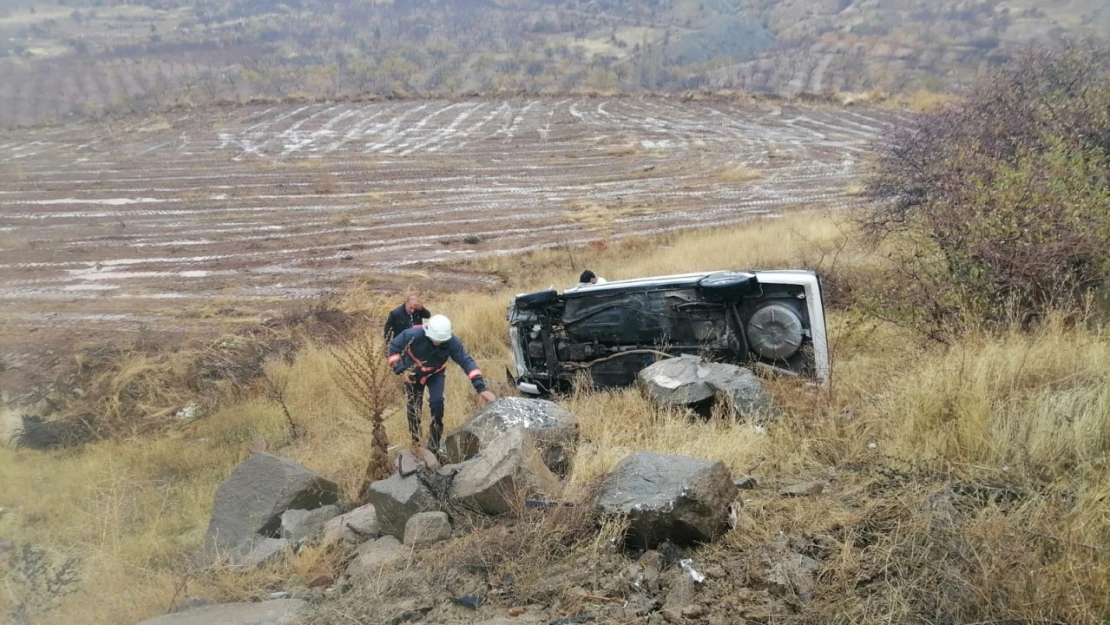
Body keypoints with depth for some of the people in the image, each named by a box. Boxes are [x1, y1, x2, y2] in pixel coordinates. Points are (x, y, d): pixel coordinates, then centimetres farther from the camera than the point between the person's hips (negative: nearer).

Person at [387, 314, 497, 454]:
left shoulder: (452, 342, -33)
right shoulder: (413, 335, -37)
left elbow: (467, 362, -35)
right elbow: (393, 347, -23)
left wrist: (481, 387, -46)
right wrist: (401, 369, -34)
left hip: (435, 374, 0)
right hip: (413, 374, 0)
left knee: (437, 404, -15)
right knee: (413, 406, 6)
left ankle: (434, 446, 0)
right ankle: (415, 441, 29)